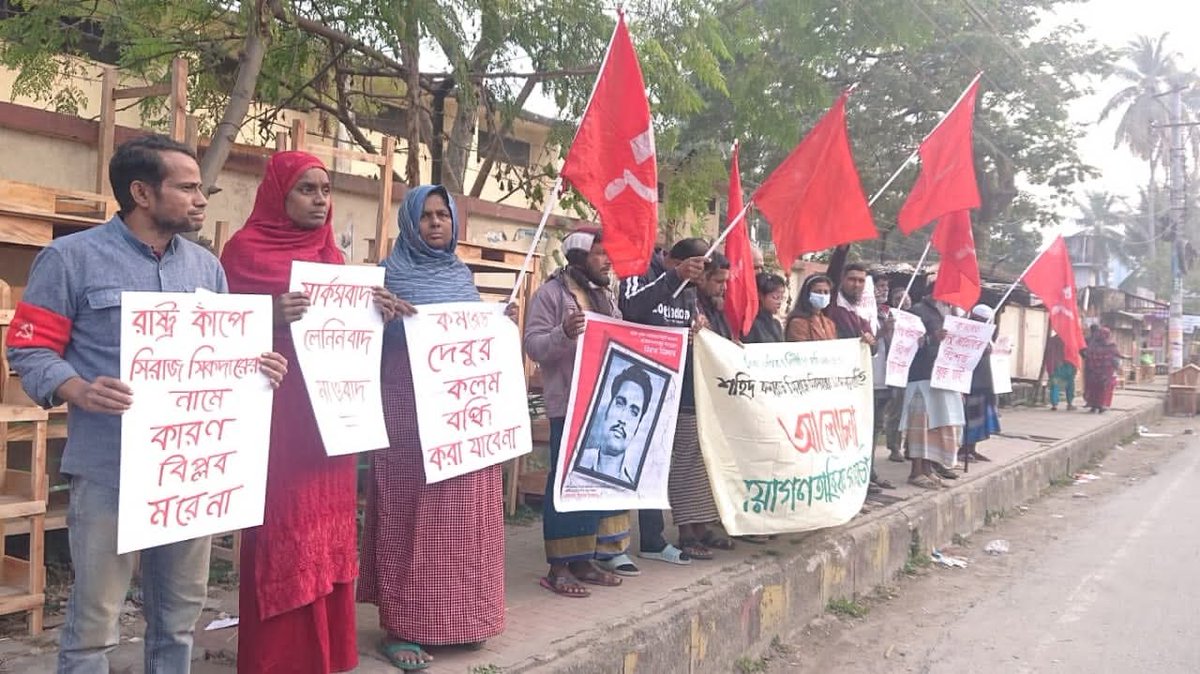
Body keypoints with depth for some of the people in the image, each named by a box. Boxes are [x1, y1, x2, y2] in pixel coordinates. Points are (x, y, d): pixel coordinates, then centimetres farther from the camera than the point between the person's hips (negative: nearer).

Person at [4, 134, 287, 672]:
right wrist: (78, 391, -24)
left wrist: (260, 368, -5)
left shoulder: (206, 266, 12)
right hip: (109, 469, -5)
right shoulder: (72, 257, -4)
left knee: (180, 614, 16)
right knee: (94, 620, 3)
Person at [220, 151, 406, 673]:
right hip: (277, 416, -6)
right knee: (283, 535, -5)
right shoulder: (245, 250, -2)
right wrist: (272, 317, -24)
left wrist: (376, 313, -1)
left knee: (329, 534, 10)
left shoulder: (332, 256, 15)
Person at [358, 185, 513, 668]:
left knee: (464, 512, 8)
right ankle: (402, 626, 4)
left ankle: (459, 614, 20)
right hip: (411, 411, -5)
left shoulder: (463, 275, 16)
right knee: (410, 513, -4)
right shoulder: (391, 274, -1)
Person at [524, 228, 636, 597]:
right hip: (569, 404, -8)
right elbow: (534, 345, -14)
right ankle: (558, 567, 1)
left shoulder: (604, 297, 18)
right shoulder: (551, 293, -6)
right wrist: (564, 333, -31)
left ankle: (585, 559, 20)